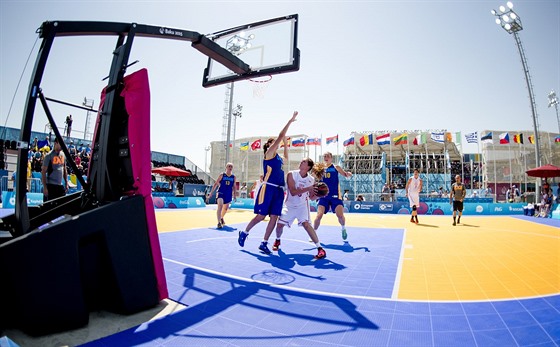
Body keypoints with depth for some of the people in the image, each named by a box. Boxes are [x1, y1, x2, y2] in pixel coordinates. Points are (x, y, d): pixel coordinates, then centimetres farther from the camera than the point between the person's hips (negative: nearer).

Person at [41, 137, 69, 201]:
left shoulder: (63, 155, 10)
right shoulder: (49, 155, -8)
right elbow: (43, 172, -9)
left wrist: (66, 183, 12)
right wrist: (44, 187, -14)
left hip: (60, 185, 6)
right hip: (50, 185, -6)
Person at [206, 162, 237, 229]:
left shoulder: (233, 177, 3)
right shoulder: (222, 175, -3)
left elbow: (234, 186, 11)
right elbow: (216, 184, 1)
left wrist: (235, 194, 7)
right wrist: (211, 192, -2)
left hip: (229, 195, 4)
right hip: (221, 193, -3)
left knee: (225, 208, 17)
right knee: (220, 206, -22)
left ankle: (221, 218, 46)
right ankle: (219, 222, -19)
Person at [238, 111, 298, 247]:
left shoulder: (278, 157, 19)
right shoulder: (269, 153, -2)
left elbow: (286, 158, 43)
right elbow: (281, 136, -9)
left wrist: (286, 144, 32)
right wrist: (291, 120, -3)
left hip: (279, 190, 7)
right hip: (268, 188, -7)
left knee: (274, 217, 2)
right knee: (261, 216, -2)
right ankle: (244, 233, 21)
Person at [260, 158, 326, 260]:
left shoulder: (311, 179, -8)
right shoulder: (292, 174, -15)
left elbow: (311, 197, 2)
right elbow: (293, 192, -25)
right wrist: (308, 188, -33)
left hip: (302, 205, 0)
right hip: (289, 205, 1)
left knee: (306, 224, -21)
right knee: (279, 224, 0)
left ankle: (320, 248, -15)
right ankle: (277, 240, 35)